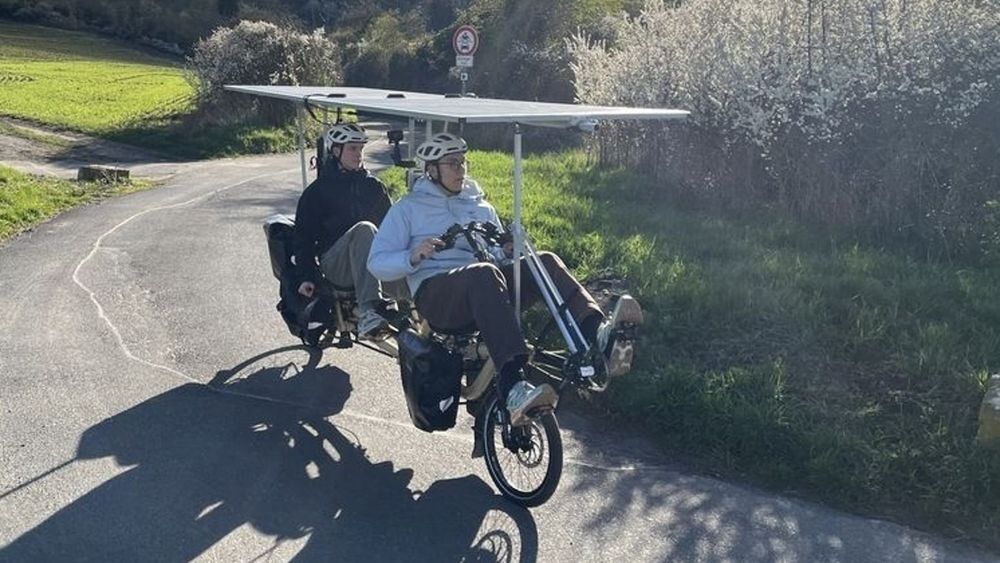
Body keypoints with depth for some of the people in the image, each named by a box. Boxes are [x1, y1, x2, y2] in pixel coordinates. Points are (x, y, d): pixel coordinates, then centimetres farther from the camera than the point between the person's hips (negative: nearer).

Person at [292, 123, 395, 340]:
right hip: (334, 264, -3)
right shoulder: (317, 191, 8)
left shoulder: (374, 186, 19)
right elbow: (303, 237, 5)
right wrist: (307, 276, -6)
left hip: (374, 263, 3)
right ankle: (367, 312, -47)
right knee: (364, 229, -35)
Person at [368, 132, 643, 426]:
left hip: (483, 291, 5)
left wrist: (510, 250, 0)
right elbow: (377, 264, 5)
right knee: (484, 273, -39)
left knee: (545, 262, -22)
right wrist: (413, 257, -15)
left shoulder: (480, 205, 27)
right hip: (435, 293, -5)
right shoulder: (408, 208, 14)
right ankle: (513, 386, -57)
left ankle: (598, 336, -47)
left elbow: (500, 257, 25)